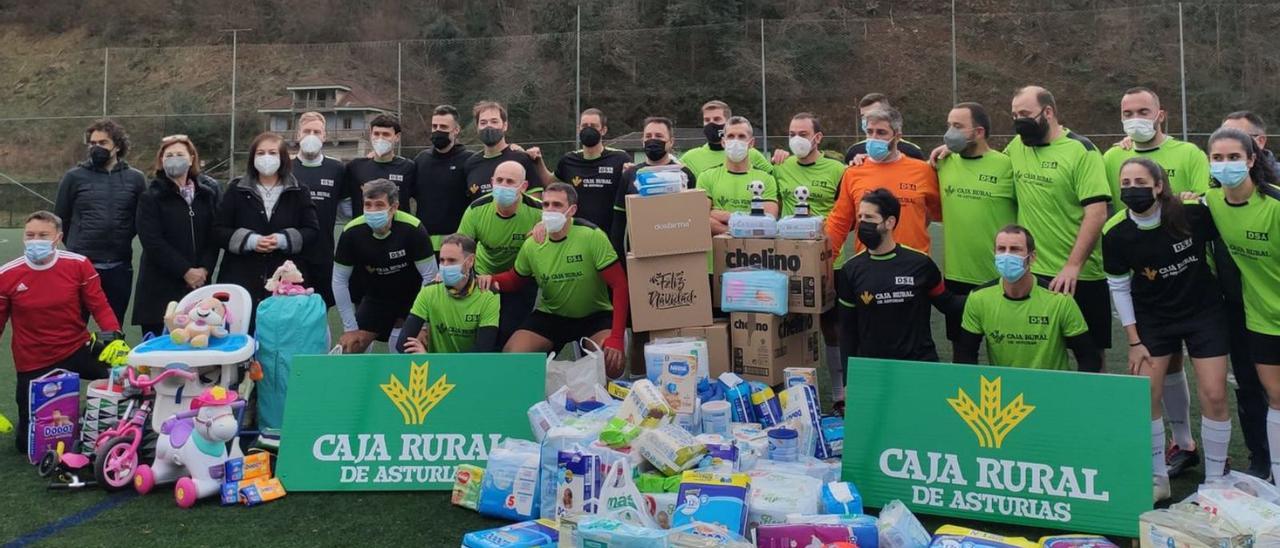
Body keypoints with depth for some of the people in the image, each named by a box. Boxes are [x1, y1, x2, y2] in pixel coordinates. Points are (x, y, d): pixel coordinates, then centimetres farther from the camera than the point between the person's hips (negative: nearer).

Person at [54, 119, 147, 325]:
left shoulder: (135, 178, 3)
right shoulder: (74, 176, 0)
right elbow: (60, 218, 8)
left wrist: (121, 240, 9)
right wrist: (79, 246, 13)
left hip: (119, 267, 1)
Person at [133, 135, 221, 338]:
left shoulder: (207, 196, 13)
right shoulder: (151, 198, 1)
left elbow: (214, 237, 7)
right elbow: (152, 241, -9)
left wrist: (204, 269, -8)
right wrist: (185, 271, -14)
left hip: (199, 284, 3)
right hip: (160, 287, -3)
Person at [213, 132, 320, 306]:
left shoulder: (298, 192, 8)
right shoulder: (236, 190, 9)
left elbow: (312, 231, 3)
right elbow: (219, 230, 6)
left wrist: (283, 240, -15)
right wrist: (250, 240, -13)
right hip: (242, 278, 0)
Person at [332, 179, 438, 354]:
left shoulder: (412, 229, -29)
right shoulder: (351, 232, -21)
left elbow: (430, 277, -20)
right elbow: (340, 280, -9)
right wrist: (350, 328, -7)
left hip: (411, 295, -3)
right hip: (376, 296, 3)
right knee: (349, 349, -2)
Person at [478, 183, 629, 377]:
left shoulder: (593, 236, -19)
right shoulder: (531, 244, -5)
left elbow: (620, 285, -20)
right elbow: (516, 279, 14)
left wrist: (616, 338, -28)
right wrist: (493, 279, -12)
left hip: (595, 315, -3)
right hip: (550, 315, 3)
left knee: (613, 364, -29)